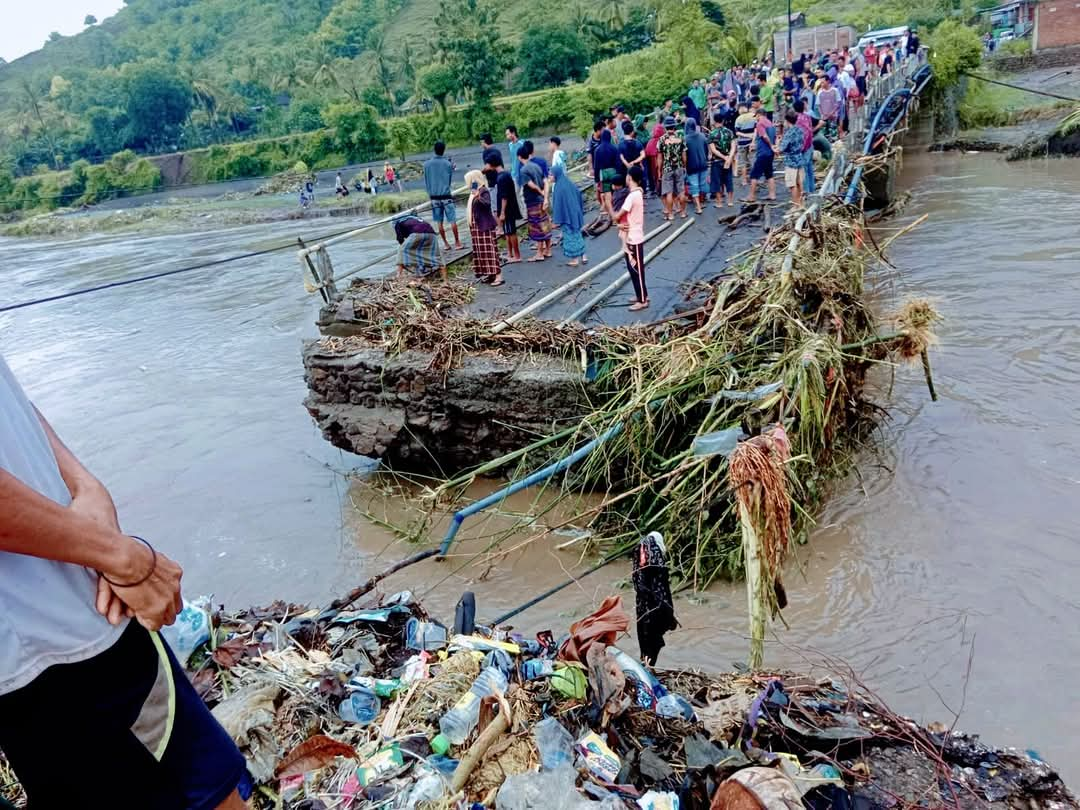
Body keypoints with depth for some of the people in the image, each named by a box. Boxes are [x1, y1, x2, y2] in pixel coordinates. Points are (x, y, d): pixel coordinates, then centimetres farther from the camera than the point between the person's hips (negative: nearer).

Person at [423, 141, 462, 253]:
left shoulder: (427, 164, 0)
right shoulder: (448, 164, -4)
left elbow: (426, 182, 6)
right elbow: (450, 180, 5)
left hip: (434, 197, 2)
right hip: (446, 196, -2)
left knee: (439, 222, 7)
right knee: (452, 220, 3)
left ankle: (445, 244, 11)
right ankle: (457, 242, 6)